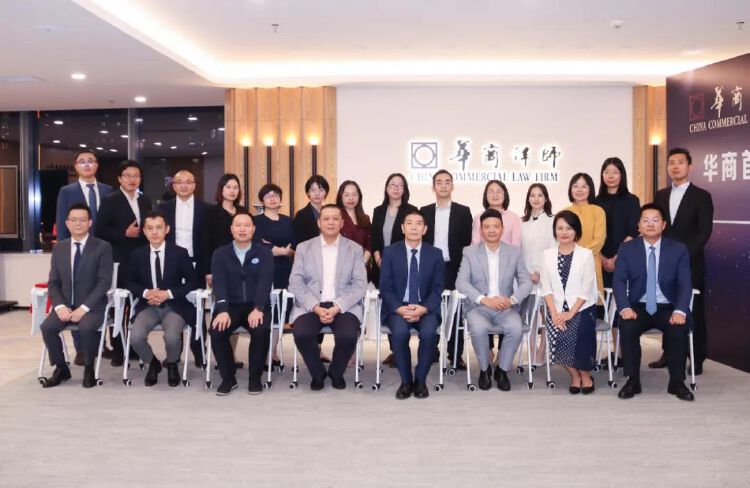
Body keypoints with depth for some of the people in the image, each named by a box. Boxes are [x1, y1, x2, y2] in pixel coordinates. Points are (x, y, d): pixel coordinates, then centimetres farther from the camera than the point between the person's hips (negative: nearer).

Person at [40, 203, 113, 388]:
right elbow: (53, 282, 7)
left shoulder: (103, 247, -5)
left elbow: (104, 282, -12)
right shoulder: (59, 248, 9)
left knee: (86, 328, -33)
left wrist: (84, 308, -21)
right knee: (47, 327, -22)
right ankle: (61, 368, 1)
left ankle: (89, 369, -7)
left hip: (92, 306, -4)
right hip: (65, 305, 4)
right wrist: (60, 306, -11)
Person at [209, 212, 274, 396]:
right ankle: (228, 377, -5)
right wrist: (223, 310, -25)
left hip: (256, 306, -1)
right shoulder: (220, 254, 7)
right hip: (230, 306, 1)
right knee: (217, 331, -27)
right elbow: (219, 283, -7)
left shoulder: (264, 253, 5)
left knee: (261, 330, -31)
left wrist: (258, 309, -26)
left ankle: (255, 378, -8)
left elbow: (265, 282, -9)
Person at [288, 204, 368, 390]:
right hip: (311, 306, 1)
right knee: (302, 334, -28)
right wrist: (316, 308, -14)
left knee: (348, 336, -29)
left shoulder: (355, 249, 7)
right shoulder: (304, 248, 9)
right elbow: (295, 283, 1)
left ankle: (336, 372, 5)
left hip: (344, 306, 0)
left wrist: (336, 307, -16)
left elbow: (360, 285, -1)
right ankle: (317, 373, 3)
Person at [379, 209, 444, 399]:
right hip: (397, 308, 0)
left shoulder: (435, 254, 5)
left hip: (426, 308, 1)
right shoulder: (390, 252, 2)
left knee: (429, 332, -31)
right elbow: (385, 288, -2)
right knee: (400, 332, -32)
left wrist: (423, 309, -18)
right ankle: (405, 381, -11)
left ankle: (420, 380, -9)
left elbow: (437, 289, 0)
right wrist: (400, 309, -19)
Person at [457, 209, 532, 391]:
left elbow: (526, 282, 3)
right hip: (478, 307, -1)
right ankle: (484, 369, -5)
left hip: (505, 308, 1)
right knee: (478, 329, -33)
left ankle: (502, 369, -3)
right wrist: (484, 300, -22)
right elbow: (461, 283, -8)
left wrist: (512, 299, -18)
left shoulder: (514, 251, 6)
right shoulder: (470, 252, 1)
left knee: (516, 329, -29)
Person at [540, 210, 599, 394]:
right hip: (557, 309, 2)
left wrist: (571, 313, -15)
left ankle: (585, 375, 1)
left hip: (582, 307, -2)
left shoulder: (586, 254, 0)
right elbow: (546, 287, 2)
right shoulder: (547, 254, 7)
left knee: (575, 335, -27)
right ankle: (575, 375, 3)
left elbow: (586, 289, -6)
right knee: (559, 336, -24)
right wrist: (555, 313, -11)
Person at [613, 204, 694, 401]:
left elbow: (685, 284, -5)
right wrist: (625, 307, -24)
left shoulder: (679, 249, 2)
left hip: (668, 308, 0)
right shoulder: (627, 248, 2)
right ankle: (632, 380, -12)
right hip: (639, 307, 0)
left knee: (679, 329, -30)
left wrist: (680, 310, -23)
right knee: (627, 327, -30)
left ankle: (677, 382, -8)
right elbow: (619, 281, -6)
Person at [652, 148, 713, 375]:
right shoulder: (660, 195, 12)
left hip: (690, 263, -4)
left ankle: (697, 359, 9)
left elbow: (704, 232, -8)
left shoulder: (701, 196, -1)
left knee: (693, 310, 1)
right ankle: (669, 353, 17)